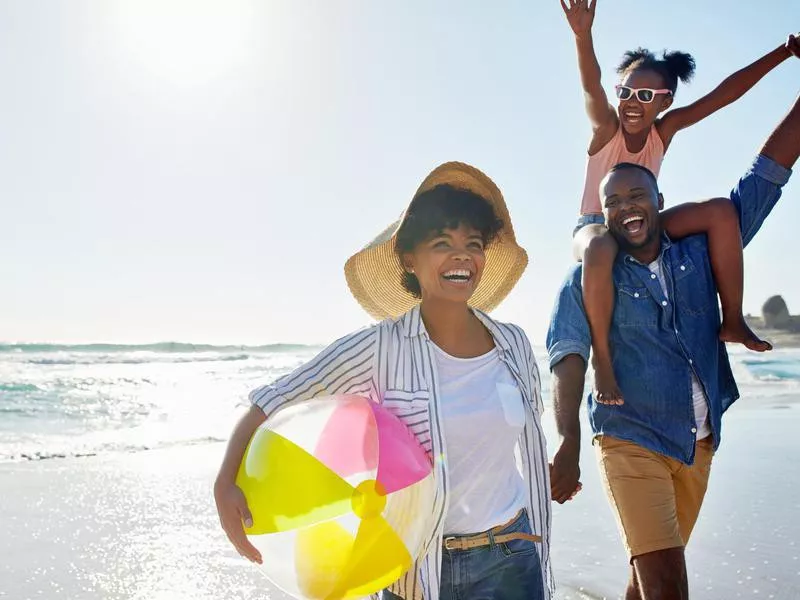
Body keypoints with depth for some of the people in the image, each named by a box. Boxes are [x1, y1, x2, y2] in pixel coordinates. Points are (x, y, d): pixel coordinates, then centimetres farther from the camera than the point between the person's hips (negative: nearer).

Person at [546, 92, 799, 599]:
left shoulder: (699, 252, 4)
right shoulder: (588, 279, -5)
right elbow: (569, 361, -15)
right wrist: (569, 443, -30)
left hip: (700, 443, 4)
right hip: (631, 442, -4)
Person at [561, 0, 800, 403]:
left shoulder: (665, 129, -5)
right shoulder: (606, 127, -15)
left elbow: (725, 93, -10)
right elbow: (590, 87, -36)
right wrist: (583, 35, -55)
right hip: (595, 228, -5)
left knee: (721, 211, -16)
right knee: (600, 250, -44)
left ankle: (732, 320, -12)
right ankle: (602, 356, -32)